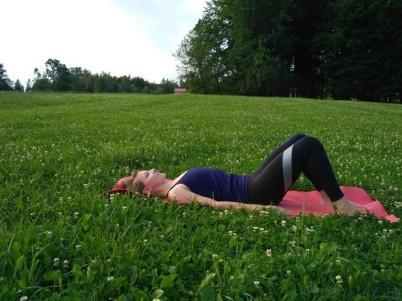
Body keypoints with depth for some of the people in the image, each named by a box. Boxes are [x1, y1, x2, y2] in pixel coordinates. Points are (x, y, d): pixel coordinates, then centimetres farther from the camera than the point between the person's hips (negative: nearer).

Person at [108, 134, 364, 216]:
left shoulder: (177, 182, 16)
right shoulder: (175, 194, -13)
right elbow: (214, 204, -23)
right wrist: (259, 208, -30)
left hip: (251, 182, 10)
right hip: (256, 193, -10)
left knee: (300, 139, 9)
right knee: (310, 145, -13)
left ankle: (329, 198, 13)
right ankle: (342, 205, -4)